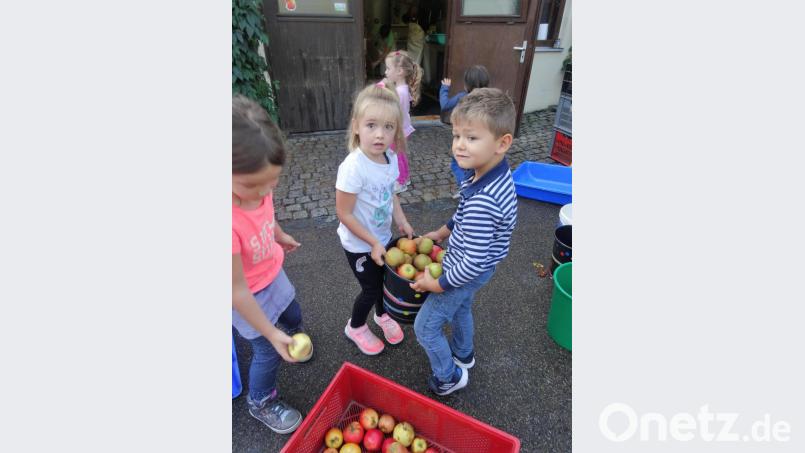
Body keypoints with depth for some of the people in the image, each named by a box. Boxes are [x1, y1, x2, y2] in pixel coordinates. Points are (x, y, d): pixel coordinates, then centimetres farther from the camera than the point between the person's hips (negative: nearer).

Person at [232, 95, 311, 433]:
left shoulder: (255, 185, -23)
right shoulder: (232, 222, -42)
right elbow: (239, 292, -29)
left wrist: (281, 237, 22)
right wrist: (271, 334, -21)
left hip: (273, 275, 6)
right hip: (250, 297, -6)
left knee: (295, 319, 28)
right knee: (268, 352, 14)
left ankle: (295, 347, 63)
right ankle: (261, 404, 45)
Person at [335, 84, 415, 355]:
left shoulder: (390, 158, -9)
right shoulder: (353, 167, -31)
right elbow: (344, 214, -25)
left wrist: (401, 220, -2)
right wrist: (373, 243, -21)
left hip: (383, 236, 6)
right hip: (360, 244, -6)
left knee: (385, 279, 24)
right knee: (371, 289, 12)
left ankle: (382, 315, 55)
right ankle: (355, 327, 43)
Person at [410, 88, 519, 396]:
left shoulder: (481, 200, -40)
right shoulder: (497, 174, -10)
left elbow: (474, 261, -33)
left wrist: (438, 284, -19)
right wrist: (442, 232, 15)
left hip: (466, 274, -9)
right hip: (476, 269, 9)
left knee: (425, 327, 11)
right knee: (460, 308, 33)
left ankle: (449, 377, 34)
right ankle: (464, 354, 59)